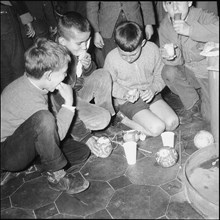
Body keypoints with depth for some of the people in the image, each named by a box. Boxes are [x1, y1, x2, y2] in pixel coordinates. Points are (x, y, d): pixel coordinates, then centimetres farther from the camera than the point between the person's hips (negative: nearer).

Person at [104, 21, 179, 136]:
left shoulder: (152, 49, -13)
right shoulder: (112, 58, -19)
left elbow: (160, 76, 0)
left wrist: (153, 89, -20)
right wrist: (125, 94, -22)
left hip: (150, 96, 4)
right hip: (129, 101, -4)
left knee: (172, 122, -14)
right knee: (157, 128, -21)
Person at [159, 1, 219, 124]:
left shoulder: (202, 17, -22)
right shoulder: (164, 27, -8)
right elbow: (178, 61, -9)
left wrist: (190, 30, -45)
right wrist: (170, 57, -33)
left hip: (210, 73, -3)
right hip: (188, 72, 4)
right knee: (168, 71, -27)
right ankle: (192, 105, -2)